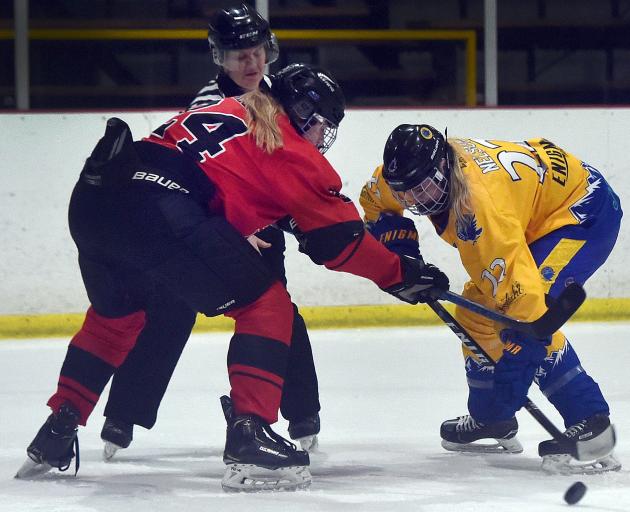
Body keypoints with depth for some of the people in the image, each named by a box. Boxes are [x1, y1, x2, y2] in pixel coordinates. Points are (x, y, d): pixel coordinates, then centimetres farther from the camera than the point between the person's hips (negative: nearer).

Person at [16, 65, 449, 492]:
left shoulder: (228, 112, 32)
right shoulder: (292, 150, 10)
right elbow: (339, 239, 10)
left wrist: (240, 236, 38)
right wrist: (401, 273, 20)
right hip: (157, 208, -8)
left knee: (116, 314, 32)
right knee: (265, 304, 3)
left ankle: (54, 439, 31)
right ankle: (249, 436, -8)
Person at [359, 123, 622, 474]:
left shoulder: (479, 205, -38)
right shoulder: (420, 168, -14)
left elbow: (519, 286, -41)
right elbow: (375, 199, 9)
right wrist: (399, 249, -5)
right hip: (534, 218, 10)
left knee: (527, 312, -26)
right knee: (477, 309, 9)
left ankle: (592, 425, -24)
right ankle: (490, 419, 25)